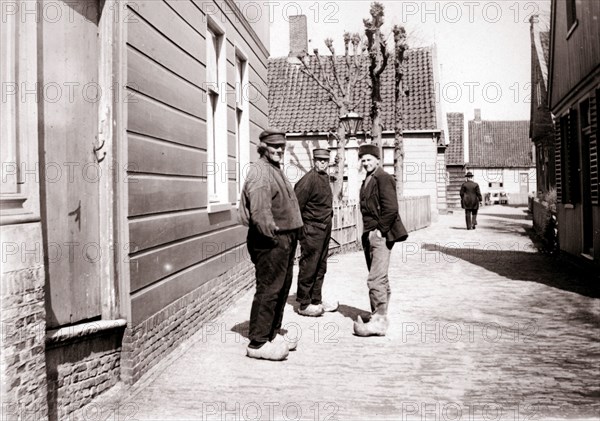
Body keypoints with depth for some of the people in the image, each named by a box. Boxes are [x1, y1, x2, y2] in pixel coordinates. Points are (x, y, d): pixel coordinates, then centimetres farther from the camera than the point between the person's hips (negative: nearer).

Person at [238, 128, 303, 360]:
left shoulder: (276, 170, 20)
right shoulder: (259, 171, -14)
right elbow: (259, 209, -25)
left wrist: (290, 236, 18)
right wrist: (271, 233, -25)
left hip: (285, 239, 11)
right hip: (270, 241, -11)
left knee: (282, 289, 16)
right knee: (268, 290, -7)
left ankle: (272, 335, 28)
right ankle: (258, 343, 1)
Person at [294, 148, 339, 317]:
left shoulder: (325, 178, 14)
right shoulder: (309, 179, -14)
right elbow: (296, 204, -16)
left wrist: (327, 223, 18)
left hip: (324, 229, 9)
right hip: (312, 229, -9)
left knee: (320, 267, 13)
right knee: (308, 267, -3)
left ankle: (316, 301, 22)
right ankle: (304, 304, 5)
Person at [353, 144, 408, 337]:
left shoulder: (383, 178, -10)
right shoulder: (367, 181, 18)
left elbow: (391, 208, -19)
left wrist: (379, 230, -15)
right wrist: (367, 233, 15)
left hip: (381, 235, -9)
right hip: (369, 235, 9)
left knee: (376, 279, -12)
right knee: (379, 277, 15)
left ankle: (379, 321, -7)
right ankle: (380, 314, 23)